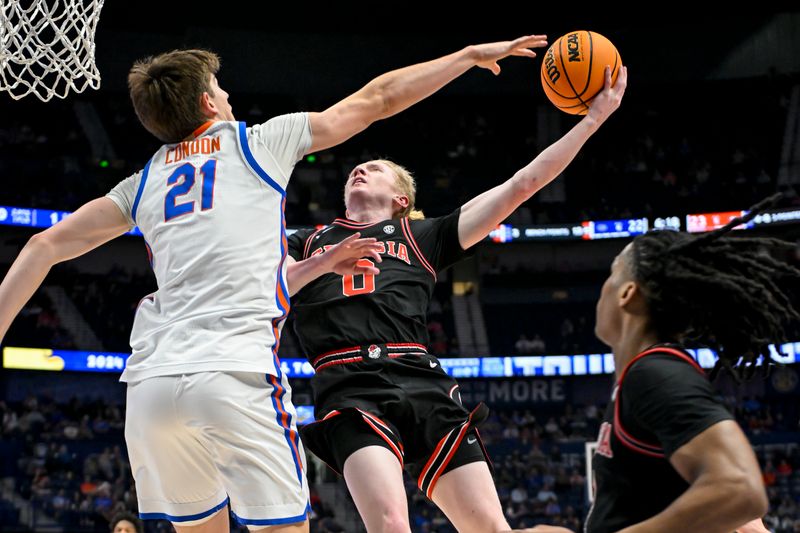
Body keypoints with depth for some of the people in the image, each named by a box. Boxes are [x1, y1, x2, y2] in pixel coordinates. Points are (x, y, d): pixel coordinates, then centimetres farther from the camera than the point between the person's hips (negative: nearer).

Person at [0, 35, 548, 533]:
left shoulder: (143, 183, 21)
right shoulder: (261, 142, 12)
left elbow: (45, 246, 18)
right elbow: (379, 98, 17)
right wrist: (471, 55, 26)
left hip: (151, 382, 5)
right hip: (236, 373, -5)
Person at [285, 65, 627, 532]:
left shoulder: (423, 238, 24)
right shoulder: (308, 245, 25)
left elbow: (521, 185, 20)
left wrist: (593, 119, 17)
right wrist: (323, 263, -7)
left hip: (425, 387, 2)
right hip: (352, 393, -2)